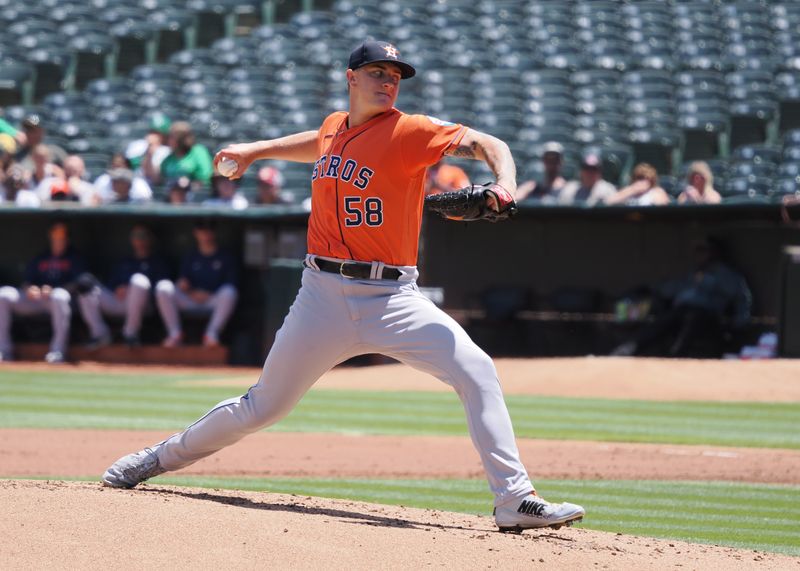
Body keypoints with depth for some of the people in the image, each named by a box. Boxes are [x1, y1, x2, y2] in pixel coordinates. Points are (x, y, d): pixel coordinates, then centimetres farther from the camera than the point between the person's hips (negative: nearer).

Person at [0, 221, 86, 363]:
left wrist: (53, 290, -19)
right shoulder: (40, 259, 23)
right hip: (33, 299, 5)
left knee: (60, 296, -41)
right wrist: (29, 288, -9)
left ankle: (58, 350, -39)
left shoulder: (74, 257, 9)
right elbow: (27, 281, 18)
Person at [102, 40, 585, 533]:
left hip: (392, 298, -3)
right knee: (264, 406, 10)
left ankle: (515, 500, -21)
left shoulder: (408, 131, -6)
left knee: (476, 371, -23)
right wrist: (256, 150, 33)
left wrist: (505, 185, -36)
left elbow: (488, 145, -17)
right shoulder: (333, 127, 10)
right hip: (324, 295, 3)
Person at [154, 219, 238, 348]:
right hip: (190, 300, 2)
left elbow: (232, 283, 0)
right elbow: (182, 280, 12)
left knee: (229, 292, -36)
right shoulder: (191, 257, 17)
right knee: (163, 287, -22)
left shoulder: (225, 257, 9)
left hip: (214, 301, -2)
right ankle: (175, 333, -18)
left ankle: (212, 333, -25)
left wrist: (210, 295, -13)